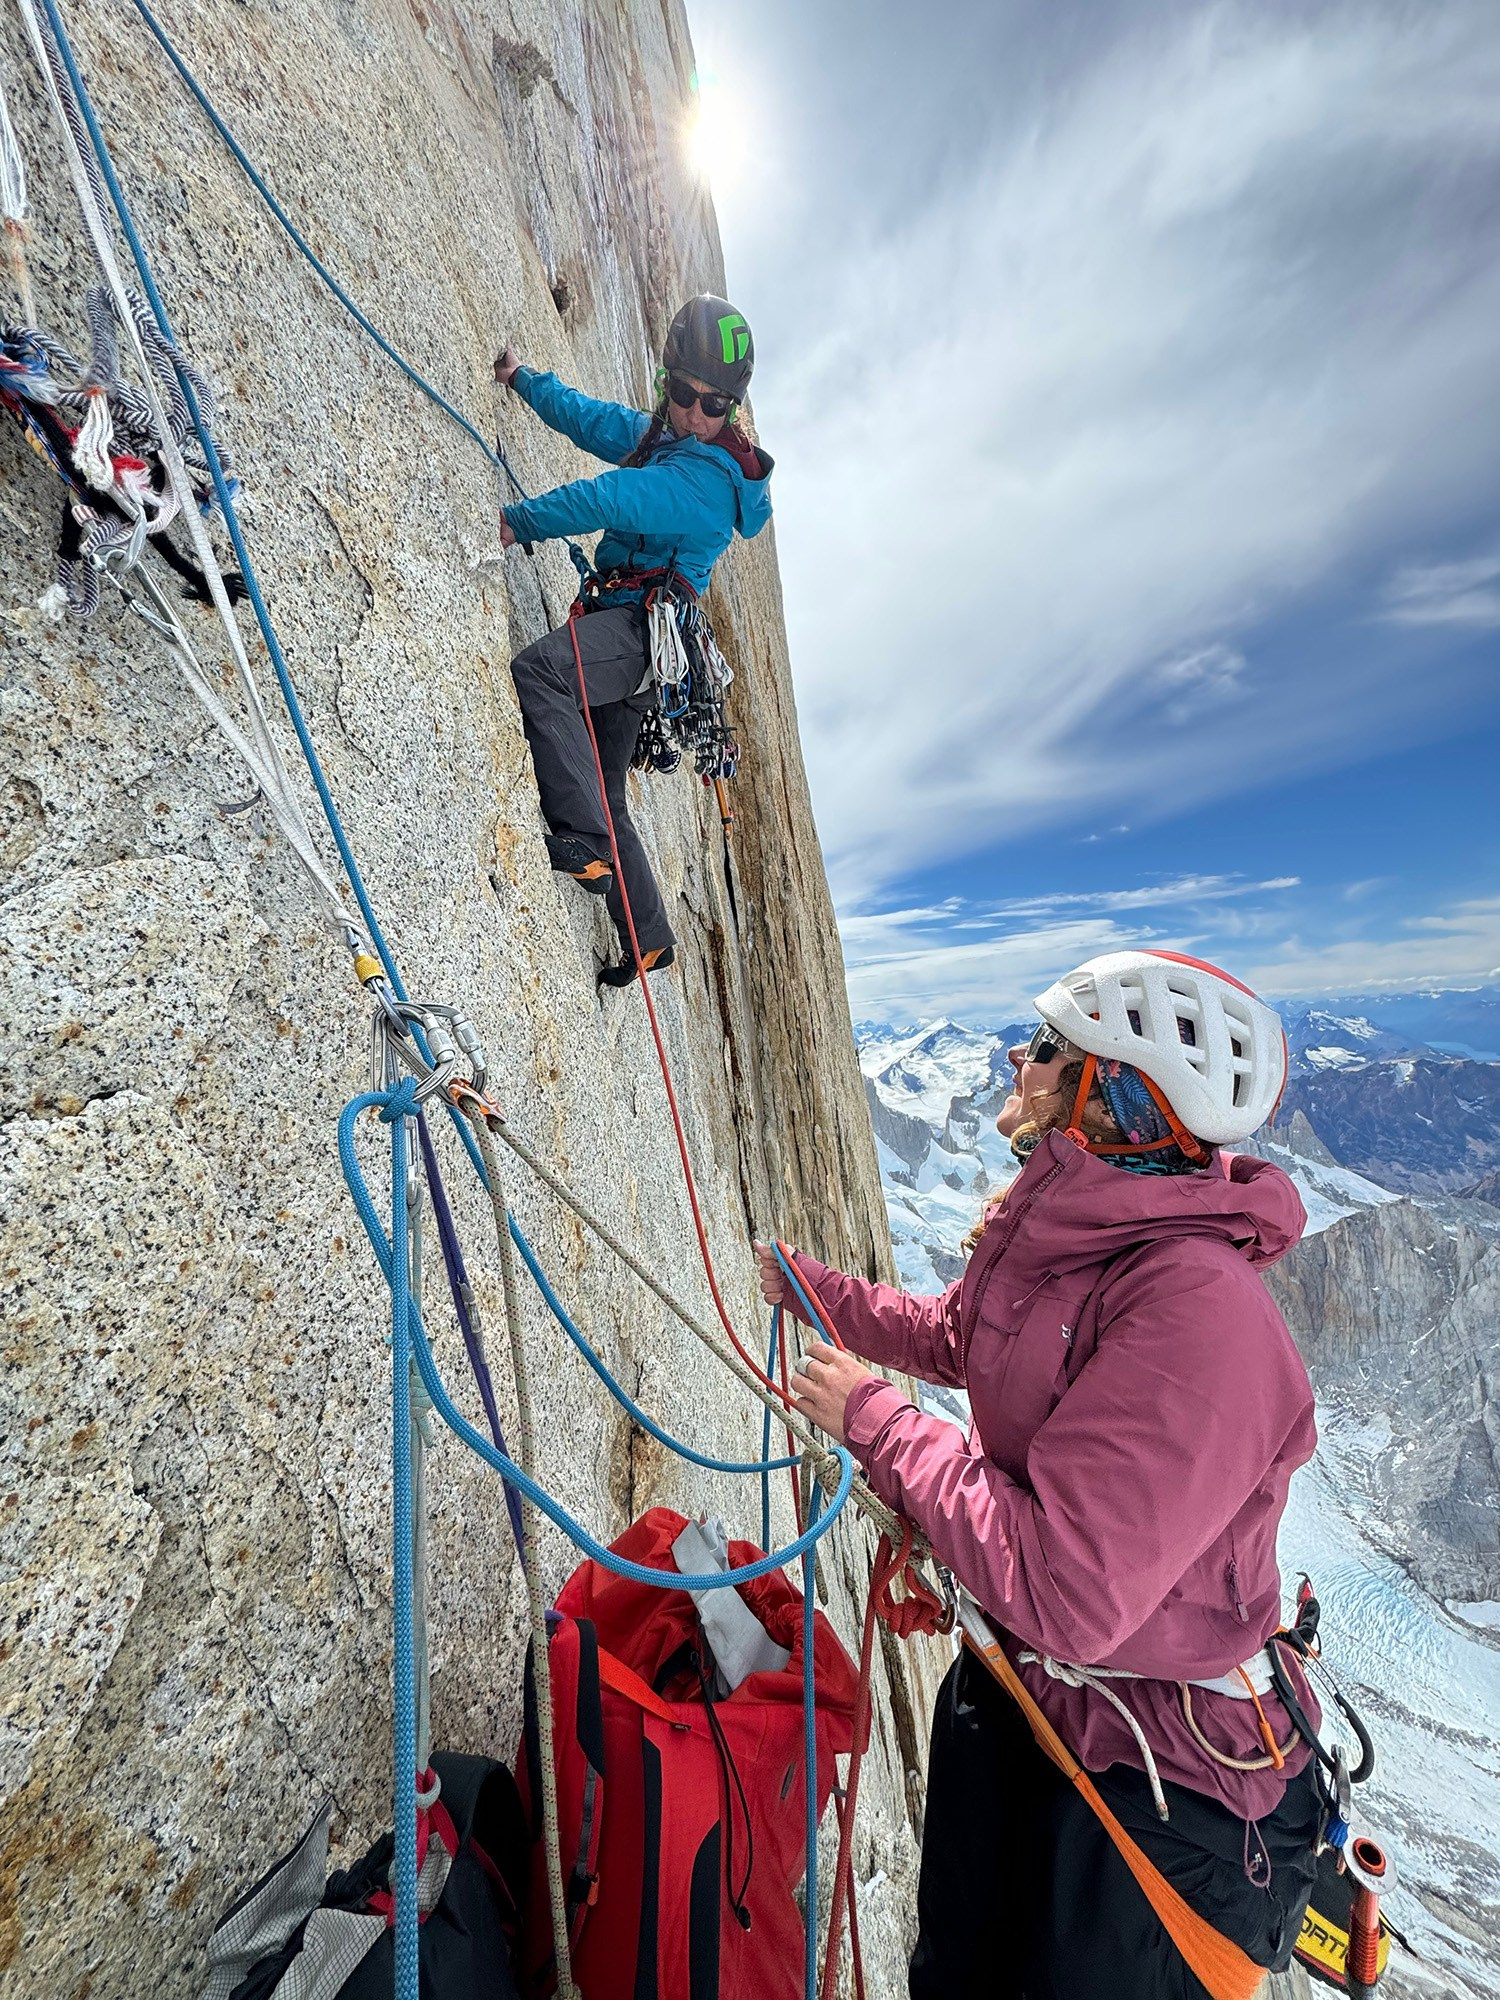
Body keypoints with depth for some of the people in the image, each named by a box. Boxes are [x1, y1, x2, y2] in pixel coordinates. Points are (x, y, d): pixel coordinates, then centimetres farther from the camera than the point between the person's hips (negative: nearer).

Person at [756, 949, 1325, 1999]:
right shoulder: (1059, 1230, -8)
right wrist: (815, 1285, 14)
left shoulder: (1195, 1311, -37)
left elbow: (1064, 1596, -36)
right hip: (1013, 1690, 7)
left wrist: (878, 1421, -27)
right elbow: (955, 1338, 11)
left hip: (1153, 1779, -7)